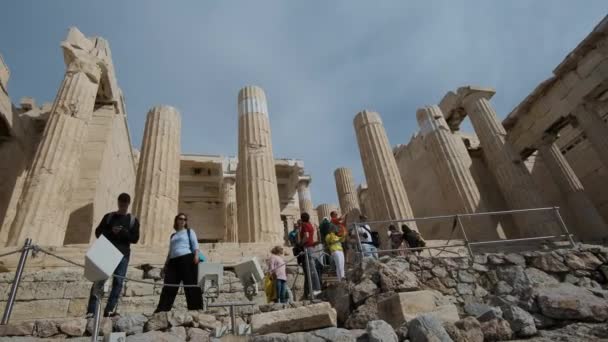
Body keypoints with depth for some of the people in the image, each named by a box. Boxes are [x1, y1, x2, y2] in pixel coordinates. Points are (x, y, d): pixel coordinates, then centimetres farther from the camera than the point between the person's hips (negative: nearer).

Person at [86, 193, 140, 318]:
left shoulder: (133, 220, 8)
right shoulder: (109, 216, 10)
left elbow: (135, 238, 1)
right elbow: (98, 232, 7)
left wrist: (123, 232, -15)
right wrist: (111, 232, -13)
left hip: (123, 254, 0)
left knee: (118, 282, -3)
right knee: (99, 280, -5)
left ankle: (109, 310, 2)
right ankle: (91, 310, -3)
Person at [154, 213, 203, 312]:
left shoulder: (189, 231, 14)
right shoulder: (173, 235, 27)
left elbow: (195, 244, 1)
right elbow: (170, 251, 26)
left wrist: (196, 255, -16)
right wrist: (166, 263, 15)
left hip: (187, 259, -5)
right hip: (173, 261, 5)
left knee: (191, 285, -9)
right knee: (168, 287, -1)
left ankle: (195, 310, -12)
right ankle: (161, 311, 0)